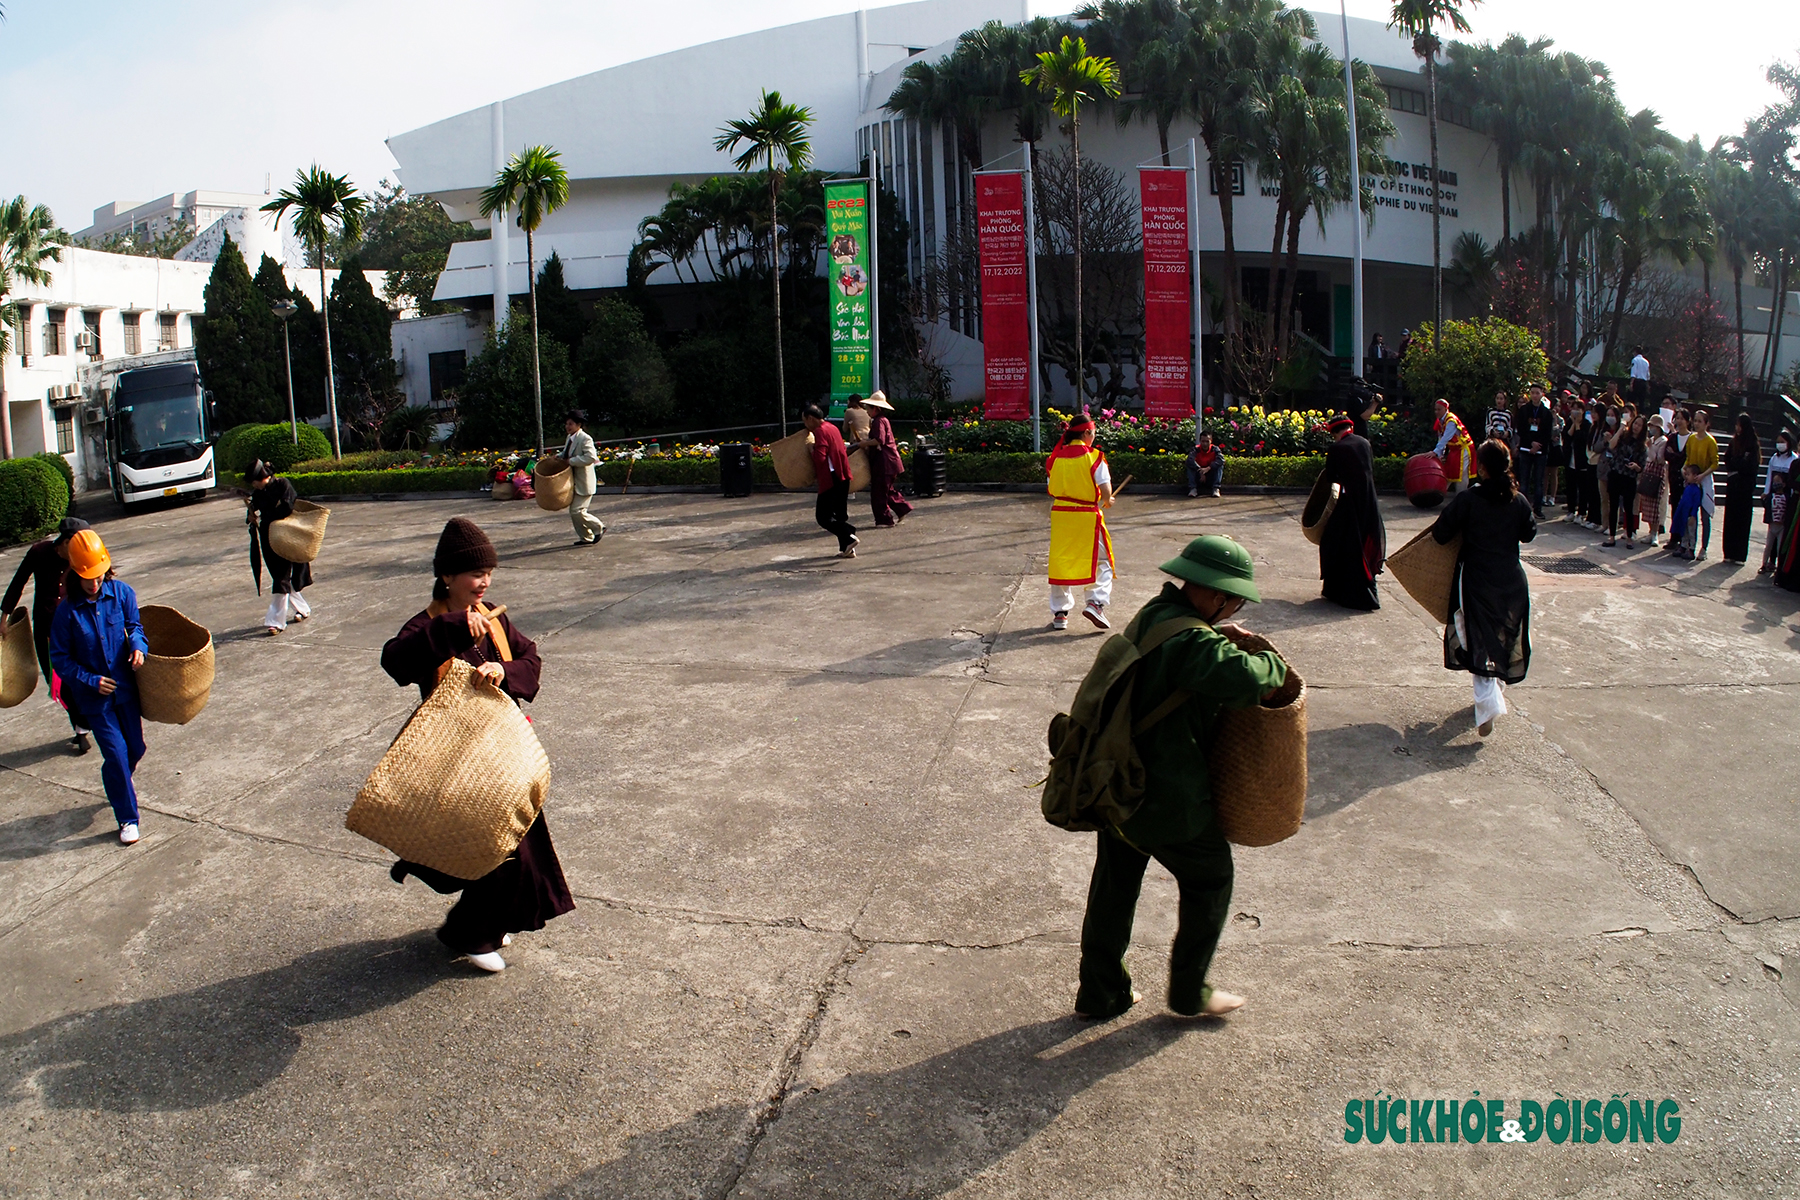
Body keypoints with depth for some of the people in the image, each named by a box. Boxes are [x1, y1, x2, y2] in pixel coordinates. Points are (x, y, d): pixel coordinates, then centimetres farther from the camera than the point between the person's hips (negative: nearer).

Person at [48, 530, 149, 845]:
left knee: (135, 747, 15)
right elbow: (59, 658, -7)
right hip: (93, 696, -3)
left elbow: (134, 625, 4)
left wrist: (139, 646, -17)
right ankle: (127, 819, 9)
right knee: (116, 754, -5)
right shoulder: (67, 610, -15)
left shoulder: (121, 592, -10)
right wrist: (91, 680, -15)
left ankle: (119, 786, 48)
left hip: (124, 686, 3)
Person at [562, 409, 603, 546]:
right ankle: (586, 538, 20)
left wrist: (571, 461, -24)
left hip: (584, 483, -9)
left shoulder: (585, 439, -17)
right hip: (573, 482, 9)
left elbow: (591, 457, -29)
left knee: (578, 512, -12)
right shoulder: (570, 438, 12)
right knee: (573, 512, 10)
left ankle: (599, 527, 8)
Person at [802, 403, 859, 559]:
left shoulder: (820, 431, -14)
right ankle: (847, 549, 12)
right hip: (843, 477, 10)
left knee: (823, 516, -5)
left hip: (831, 480, -10)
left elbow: (820, 458, -23)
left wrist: (812, 449, -3)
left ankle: (849, 536, -17)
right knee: (840, 515, 14)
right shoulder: (832, 428, 16)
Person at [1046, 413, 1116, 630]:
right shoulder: (1094, 457, -9)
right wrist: (1106, 502, 7)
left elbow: (1051, 490, 11)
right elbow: (1106, 491, -13)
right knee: (1101, 562, 8)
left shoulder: (1056, 456, 4)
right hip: (1087, 517, -4)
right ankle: (1095, 602, -11)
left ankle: (1059, 613, 15)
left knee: (1060, 562, 13)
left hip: (1060, 514, 4)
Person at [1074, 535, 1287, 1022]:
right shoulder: (1189, 640, -25)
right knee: (1210, 881, 15)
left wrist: (1217, 634, 10)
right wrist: (1273, 664, -18)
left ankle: (1100, 994, 33)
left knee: (1115, 884, 19)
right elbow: (1245, 679, -40)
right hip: (1167, 799, -9)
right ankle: (1189, 993, 29)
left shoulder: (1155, 613, 5)